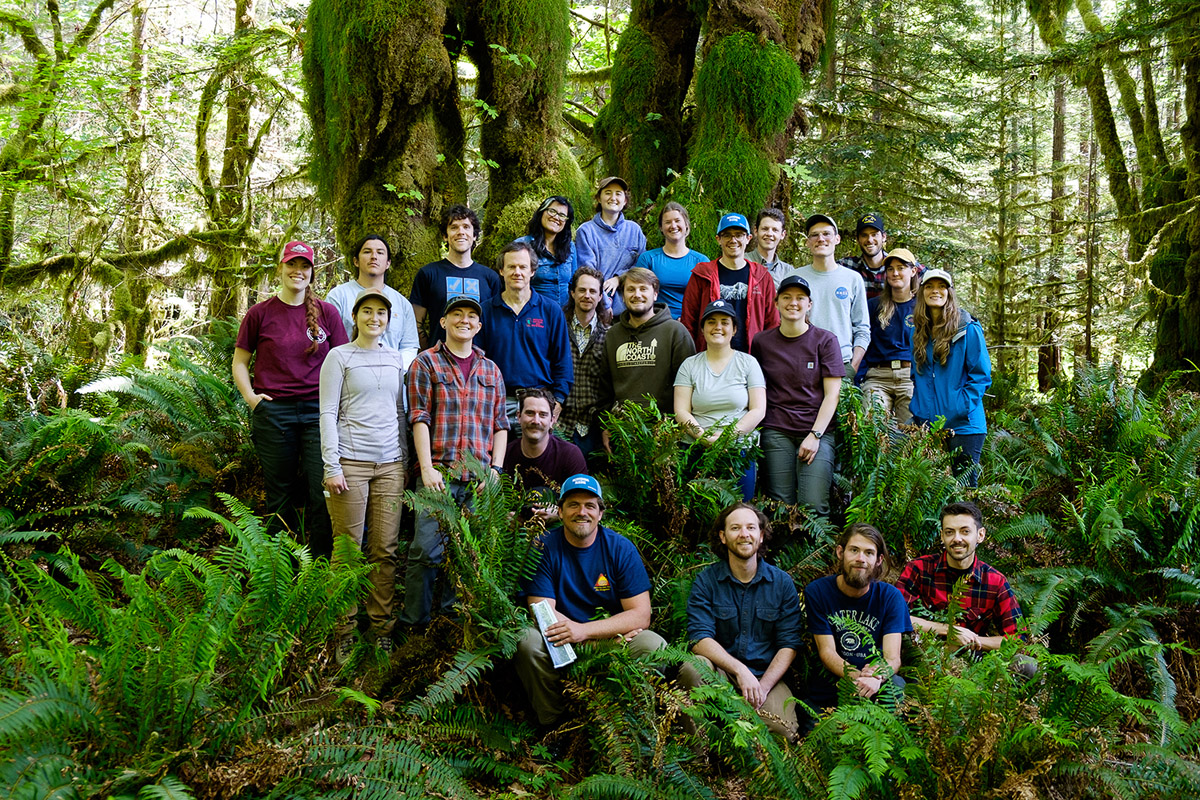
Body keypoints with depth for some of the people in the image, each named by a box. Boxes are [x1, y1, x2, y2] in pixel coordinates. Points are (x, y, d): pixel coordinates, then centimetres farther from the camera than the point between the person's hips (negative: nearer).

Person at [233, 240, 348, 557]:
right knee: (280, 493, 7)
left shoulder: (326, 312, 7)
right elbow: (240, 361, 12)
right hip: (273, 411, 0)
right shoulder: (260, 313, 6)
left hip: (318, 411, 0)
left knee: (321, 489, -5)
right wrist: (250, 396, -2)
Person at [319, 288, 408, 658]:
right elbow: (328, 414, -2)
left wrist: (405, 461, 14)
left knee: (385, 550, 3)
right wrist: (332, 467, -9)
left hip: (390, 464, 4)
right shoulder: (339, 357, 3)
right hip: (351, 462, -4)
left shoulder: (395, 359, 16)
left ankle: (381, 630, 10)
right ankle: (345, 633, 6)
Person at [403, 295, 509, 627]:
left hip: (480, 478, 4)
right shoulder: (426, 363, 5)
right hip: (439, 473, -4)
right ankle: (414, 622, 2)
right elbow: (419, 419, -2)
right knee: (426, 549, -8)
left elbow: (500, 424, 16)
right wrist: (427, 468, -11)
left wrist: (496, 468, 3)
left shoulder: (491, 370, 17)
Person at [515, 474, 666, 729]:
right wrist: (614, 630, -19)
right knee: (529, 642, -29)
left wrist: (583, 630, -25)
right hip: (561, 645, -1)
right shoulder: (544, 547, -5)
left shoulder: (621, 548, -3)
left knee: (654, 646, -25)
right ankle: (550, 725, -7)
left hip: (614, 641, 1)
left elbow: (640, 616, -9)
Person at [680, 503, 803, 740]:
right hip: (720, 673, 0)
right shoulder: (705, 581, 1)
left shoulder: (782, 583, 5)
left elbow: (789, 645, 1)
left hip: (767, 675, 0)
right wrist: (740, 670, -24)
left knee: (783, 731, -29)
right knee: (693, 667, -34)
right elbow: (700, 639, -10)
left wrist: (763, 687, -15)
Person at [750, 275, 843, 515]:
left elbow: (832, 394, 0)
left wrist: (815, 435, -9)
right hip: (776, 432, 1)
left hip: (818, 431, -1)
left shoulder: (825, 341, 5)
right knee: (780, 505, -6)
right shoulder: (762, 342, 10)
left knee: (814, 505, -14)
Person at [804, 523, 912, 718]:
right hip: (824, 697, -2)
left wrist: (876, 678, -34)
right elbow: (827, 651, -8)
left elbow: (893, 657, -8)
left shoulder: (890, 597, 2)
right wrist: (857, 677, -30)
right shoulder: (816, 592, -2)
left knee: (895, 685, -29)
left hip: (874, 692, 2)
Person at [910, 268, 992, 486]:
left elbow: (981, 375, -5)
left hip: (963, 425, -5)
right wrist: (918, 410, 6)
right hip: (927, 424, 5)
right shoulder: (918, 332, 13)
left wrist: (959, 408, -14)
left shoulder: (968, 329, -3)